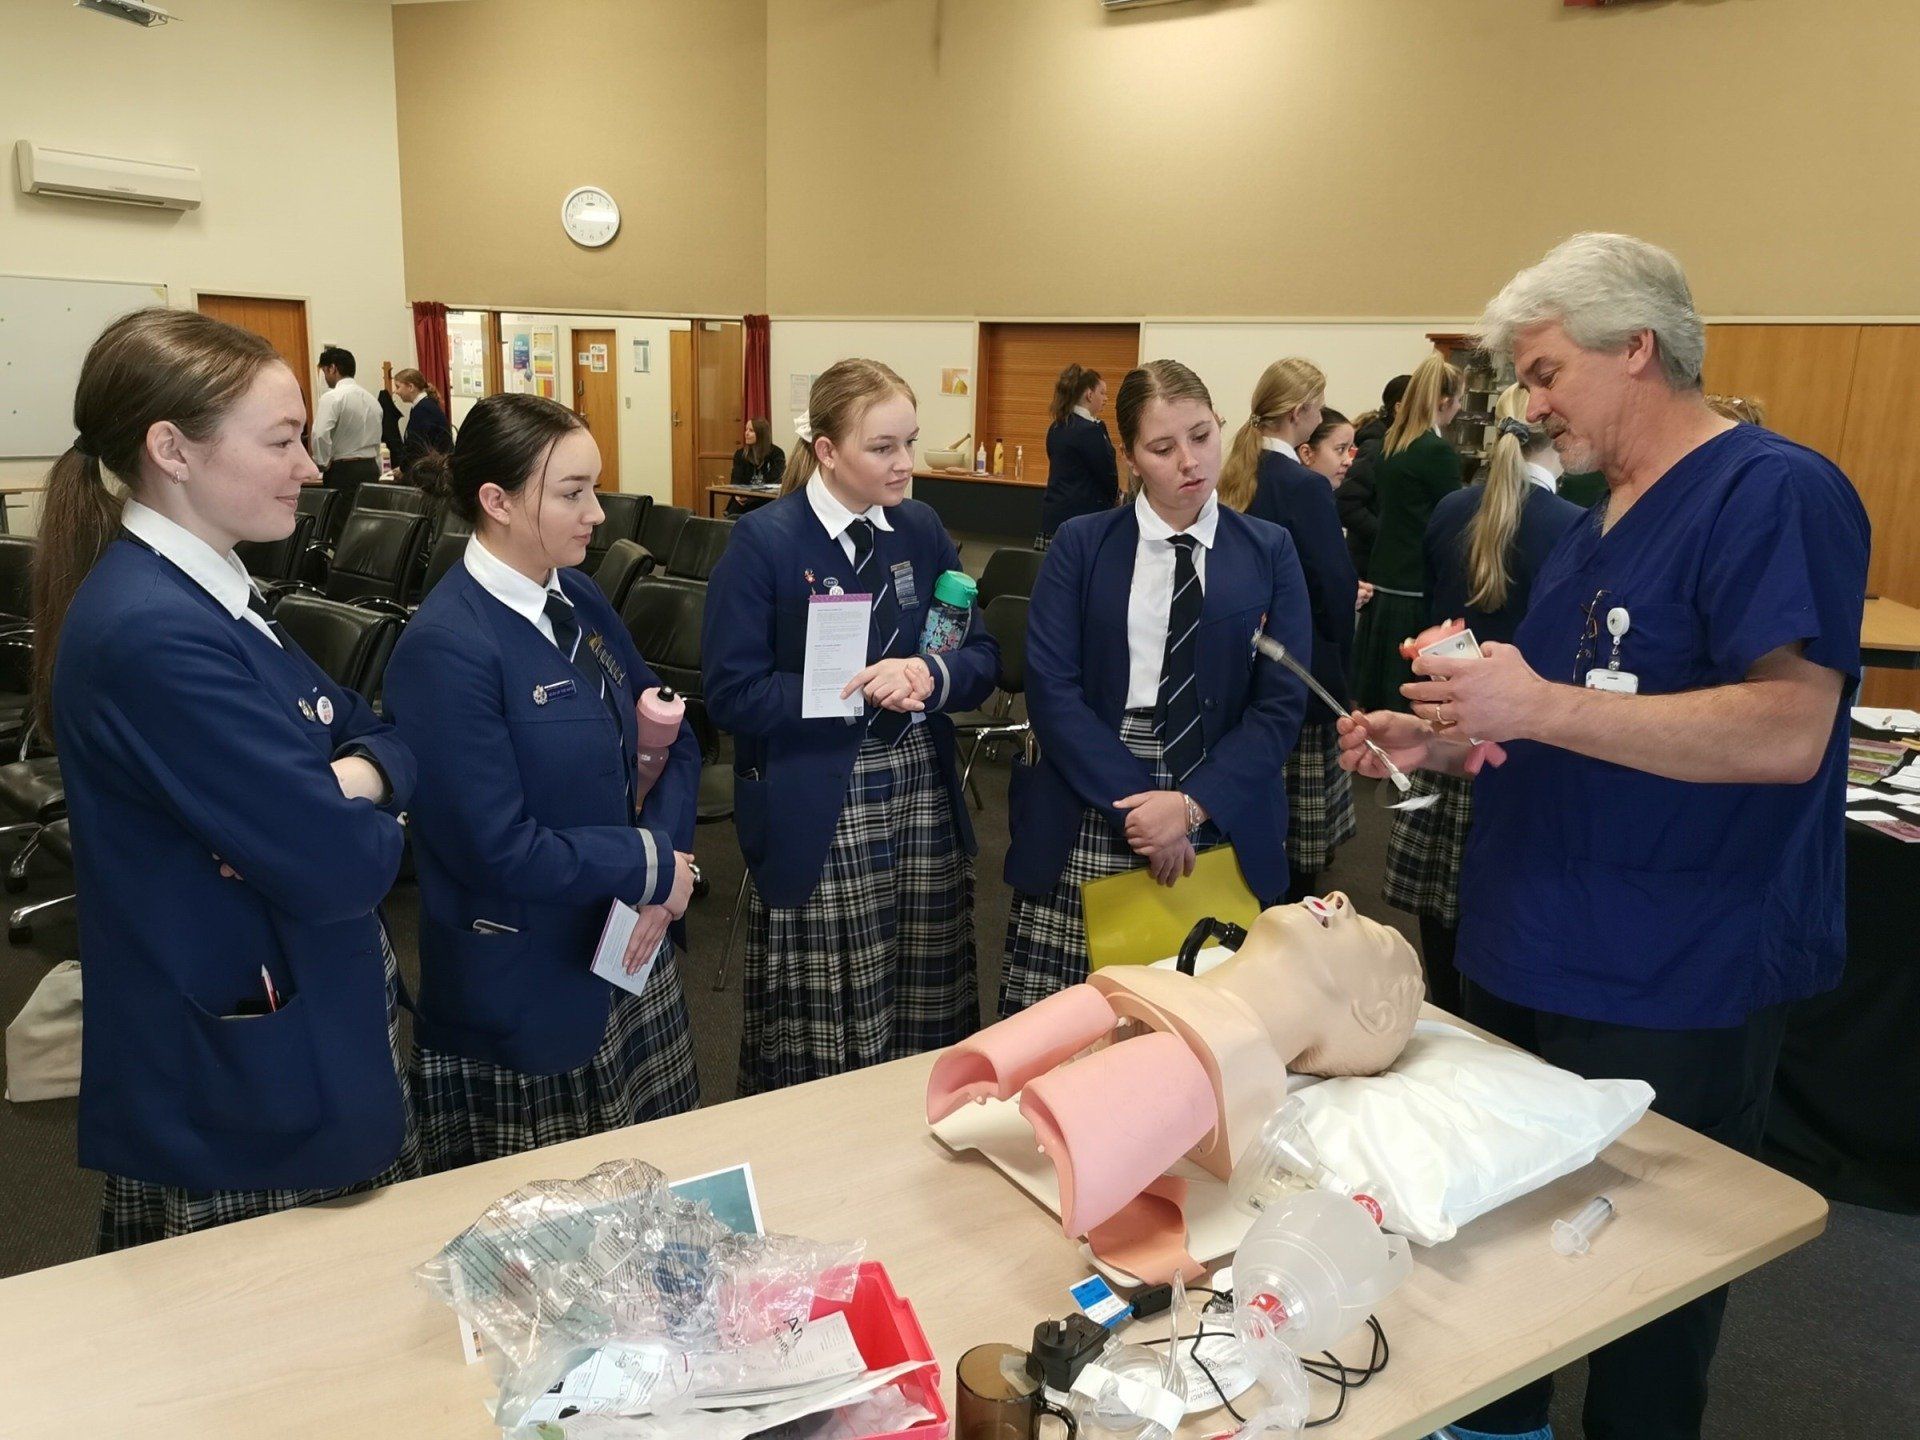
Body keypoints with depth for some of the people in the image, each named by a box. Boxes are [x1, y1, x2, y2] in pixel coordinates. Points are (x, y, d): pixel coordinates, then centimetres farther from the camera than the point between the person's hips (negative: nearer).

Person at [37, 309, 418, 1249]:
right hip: (239, 1100, -9)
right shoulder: (153, 634, -25)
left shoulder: (212, 596, 6)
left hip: (302, 1049, 9)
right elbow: (340, 868, -28)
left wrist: (354, 778, -14)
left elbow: (377, 732, 8)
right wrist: (354, 816, -6)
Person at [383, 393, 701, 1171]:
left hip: (629, 963, 7)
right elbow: (502, 850, -23)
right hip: (527, 996, -7)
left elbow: (675, 740, 6)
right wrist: (653, 868, -13)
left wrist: (665, 849, -11)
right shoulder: (447, 648, -22)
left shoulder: (577, 599, 2)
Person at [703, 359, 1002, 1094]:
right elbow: (732, 694, -11)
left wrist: (930, 675, -14)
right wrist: (858, 690, -19)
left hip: (924, 797, 5)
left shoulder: (922, 529, 7)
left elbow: (984, 659, 7)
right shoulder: (765, 540, -8)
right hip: (817, 817, -4)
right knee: (822, 1041, 3)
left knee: (930, 1025, 11)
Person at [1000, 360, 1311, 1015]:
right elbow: (1051, 688, -5)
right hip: (1089, 825, -1)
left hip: (1222, 828, 1)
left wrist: (1192, 805, -13)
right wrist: (1135, 808, -13)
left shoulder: (1269, 552, 7)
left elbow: (1282, 703, 0)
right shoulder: (1080, 545, 5)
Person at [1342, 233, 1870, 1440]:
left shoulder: (1774, 493, -15)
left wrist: (1542, 705, -28)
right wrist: (1442, 744, 3)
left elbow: (1787, 733, -25)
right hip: (1527, 962, 9)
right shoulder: (1597, 524, 13)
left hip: (1668, 996, -9)